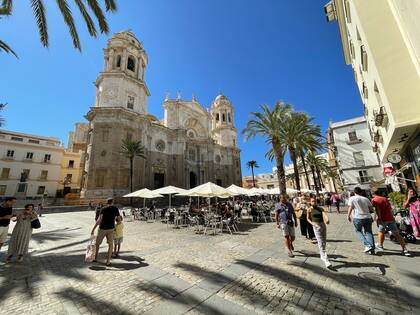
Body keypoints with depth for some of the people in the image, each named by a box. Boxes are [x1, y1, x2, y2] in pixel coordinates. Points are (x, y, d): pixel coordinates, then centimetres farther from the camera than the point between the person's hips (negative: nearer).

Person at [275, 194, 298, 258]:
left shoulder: (289, 204, 10)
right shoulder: (277, 205, 0)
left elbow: (293, 213, 15)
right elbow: (276, 215, 0)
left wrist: (295, 221, 10)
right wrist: (277, 223, -4)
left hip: (291, 222, 3)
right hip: (283, 223, -3)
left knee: (292, 237, 8)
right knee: (286, 236, -3)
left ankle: (290, 243, 41)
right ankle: (289, 251, 10)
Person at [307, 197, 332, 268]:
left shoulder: (320, 208, 8)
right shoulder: (309, 209, 1)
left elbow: (324, 214, -11)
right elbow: (308, 218, 4)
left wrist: (327, 219, -31)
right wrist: (312, 223, -14)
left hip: (323, 225, 4)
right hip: (316, 226, -4)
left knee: (324, 242, 14)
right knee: (321, 243, -9)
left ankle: (322, 256, 34)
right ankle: (325, 260, -8)